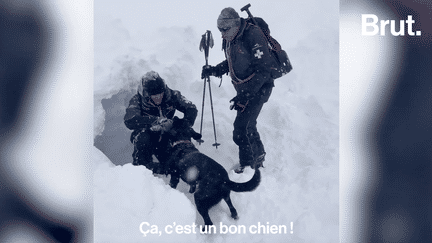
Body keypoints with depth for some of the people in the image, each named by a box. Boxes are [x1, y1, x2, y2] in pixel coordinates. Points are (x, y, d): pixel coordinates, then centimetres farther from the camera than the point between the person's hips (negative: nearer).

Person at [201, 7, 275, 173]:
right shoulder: (229, 40, 4)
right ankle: (258, 156, 34)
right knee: (247, 125, 14)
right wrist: (213, 70, 3)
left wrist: (245, 95, -26)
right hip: (244, 89, 8)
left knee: (241, 126, -15)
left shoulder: (253, 35, -22)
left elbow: (263, 70, -23)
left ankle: (247, 165, -2)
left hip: (259, 87, -8)